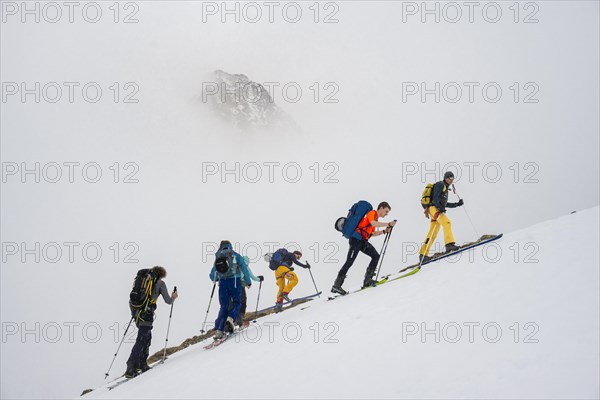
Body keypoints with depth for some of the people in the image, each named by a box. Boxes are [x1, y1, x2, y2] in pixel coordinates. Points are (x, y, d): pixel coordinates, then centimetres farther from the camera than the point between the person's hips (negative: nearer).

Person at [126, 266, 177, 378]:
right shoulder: (160, 282, 4)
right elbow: (168, 301, 10)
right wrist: (173, 297, 30)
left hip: (135, 309, 6)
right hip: (146, 313, -6)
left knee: (147, 336, 20)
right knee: (141, 340, -7)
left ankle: (142, 363, 20)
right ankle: (130, 369, -14)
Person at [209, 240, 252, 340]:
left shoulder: (217, 258, 16)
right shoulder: (235, 256, 8)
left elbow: (212, 276, 19)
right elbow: (244, 268, 1)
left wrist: (216, 278, 42)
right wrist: (248, 282, 10)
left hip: (222, 283, 3)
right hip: (235, 280, -3)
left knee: (224, 306, 8)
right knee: (237, 303, 9)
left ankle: (219, 330, -4)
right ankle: (231, 318, -20)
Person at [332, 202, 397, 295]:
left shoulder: (376, 217, 23)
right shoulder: (372, 213, -4)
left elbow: (372, 233, 25)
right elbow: (373, 223, -25)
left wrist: (384, 231, 14)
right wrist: (388, 224, -22)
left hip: (363, 241, 10)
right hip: (356, 238, -10)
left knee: (376, 256, 0)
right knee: (350, 261, -13)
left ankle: (367, 280, -2)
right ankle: (336, 285, -14)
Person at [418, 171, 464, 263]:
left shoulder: (445, 188, 29)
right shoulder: (440, 185, 0)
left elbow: (444, 204, 32)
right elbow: (435, 197, -13)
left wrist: (457, 204, 24)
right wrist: (439, 207, -29)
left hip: (438, 209, 10)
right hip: (434, 208, -10)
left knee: (433, 234, 3)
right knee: (447, 222, -28)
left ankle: (423, 254, 1)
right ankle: (449, 244, -41)